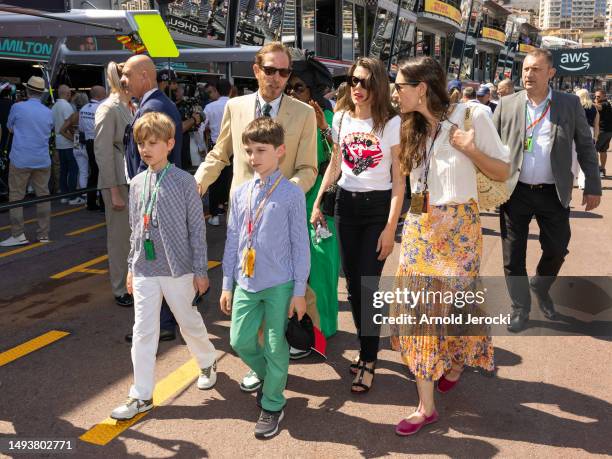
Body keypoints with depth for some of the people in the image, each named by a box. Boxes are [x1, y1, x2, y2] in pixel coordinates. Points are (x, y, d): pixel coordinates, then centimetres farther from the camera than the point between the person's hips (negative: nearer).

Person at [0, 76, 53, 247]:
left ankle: (18, 235, 1)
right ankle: (43, 234, 12)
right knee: (43, 195, 8)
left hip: (20, 160, -3)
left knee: (16, 196, 4)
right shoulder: (49, 113, 4)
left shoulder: (17, 107, -5)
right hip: (42, 161, 3)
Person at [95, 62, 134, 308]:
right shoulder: (108, 109, -10)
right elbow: (102, 152, -13)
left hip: (136, 179, 7)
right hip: (119, 182, -7)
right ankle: (121, 290, 16)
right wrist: (115, 193, -16)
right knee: (120, 237, 3)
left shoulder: (131, 107, 12)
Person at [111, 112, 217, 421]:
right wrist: (131, 267, 14)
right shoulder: (137, 183, 5)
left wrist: (200, 270, -7)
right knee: (143, 331, 5)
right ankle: (142, 395, 14)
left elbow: (197, 228, -7)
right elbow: (135, 230, 13)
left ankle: (208, 362, 40)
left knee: (189, 323, 12)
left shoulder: (184, 181, -9)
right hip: (144, 270, 4)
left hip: (178, 268, -4)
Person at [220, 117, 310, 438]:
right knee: (240, 341, 10)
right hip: (246, 282, 5)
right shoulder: (240, 193, 4)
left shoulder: (291, 194, -9)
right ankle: (269, 377, 40)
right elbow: (232, 241, 9)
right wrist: (227, 284, 10)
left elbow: (300, 245, -7)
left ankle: (272, 405, 27)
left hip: (279, 284, -4)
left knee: (275, 346, 6)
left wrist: (299, 291, -6)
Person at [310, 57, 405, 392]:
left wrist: (390, 227, -14)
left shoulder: (391, 122, -9)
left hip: (378, 206, -5)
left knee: (368, 284, -6)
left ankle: (368, 362, 7)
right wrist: (317, 203, 8)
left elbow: (399, 179, -10)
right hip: (346, 203, 5)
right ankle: (366, 347, 26)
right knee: (352, 284, 9)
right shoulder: (341, 118, 5)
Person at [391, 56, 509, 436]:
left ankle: (457, 361, 43)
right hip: (419, 225, 5)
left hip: (459, 224, -4)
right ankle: (426, 406, 9)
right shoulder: (411, 127, 7)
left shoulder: (472, 115, -9)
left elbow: (502, 172, -5)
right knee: (419, 307, 0)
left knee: (456, 302, 7)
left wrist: (471, 150, -21)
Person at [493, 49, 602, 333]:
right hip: (515, 192, 0)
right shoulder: (507, 104, 1)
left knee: (557, 249, 8)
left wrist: (592, 186, 1)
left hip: (553, 194, 0)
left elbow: (585, 146, 4)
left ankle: (541, 288, 39)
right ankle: (520, 308, 23)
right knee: (513, 256, 5)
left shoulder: (570, 104, 1)